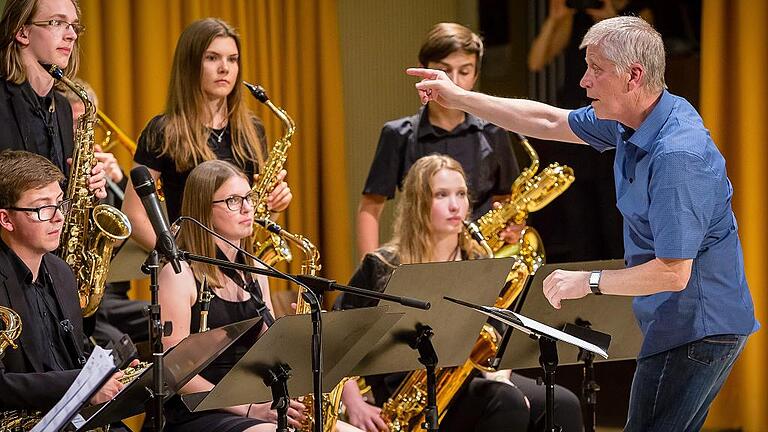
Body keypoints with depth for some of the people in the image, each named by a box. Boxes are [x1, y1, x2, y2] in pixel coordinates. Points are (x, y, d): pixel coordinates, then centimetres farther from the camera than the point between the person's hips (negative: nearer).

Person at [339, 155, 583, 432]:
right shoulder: (384, 268, 2)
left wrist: (499, 377, -8)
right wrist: (356, 406, -9)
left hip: (471, 382, 5)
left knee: (564, 405, -22)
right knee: (505, 403, -33)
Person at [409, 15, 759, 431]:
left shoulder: (676, 155, -27)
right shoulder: (631, 120, 4)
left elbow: (672, 272, -28)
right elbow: (550, 122, 20)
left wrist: (588, 281, -17)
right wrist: (458, 98, 20)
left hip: (696, 330, -11)